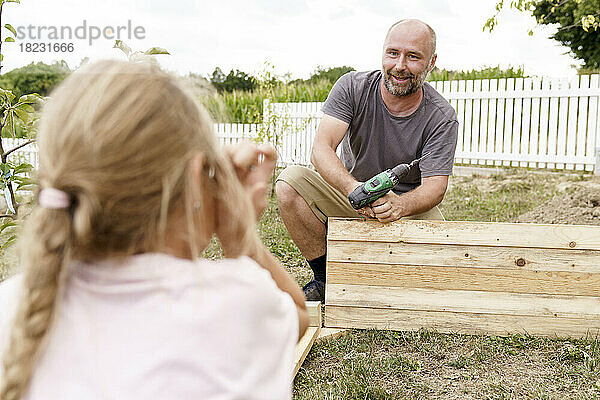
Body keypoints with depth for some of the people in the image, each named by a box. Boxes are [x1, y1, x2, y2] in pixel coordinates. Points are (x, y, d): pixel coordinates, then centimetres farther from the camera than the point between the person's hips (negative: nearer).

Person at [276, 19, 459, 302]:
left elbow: (434, 186, -21)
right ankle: (325, 277, -8)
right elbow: (321, 149, -23)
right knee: (289, 181, -23)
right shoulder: (353, 87, -13)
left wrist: (399, 205, -44)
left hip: (408, 204, -1)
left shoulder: (441, 118, -14)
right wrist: (355, 189, -43)